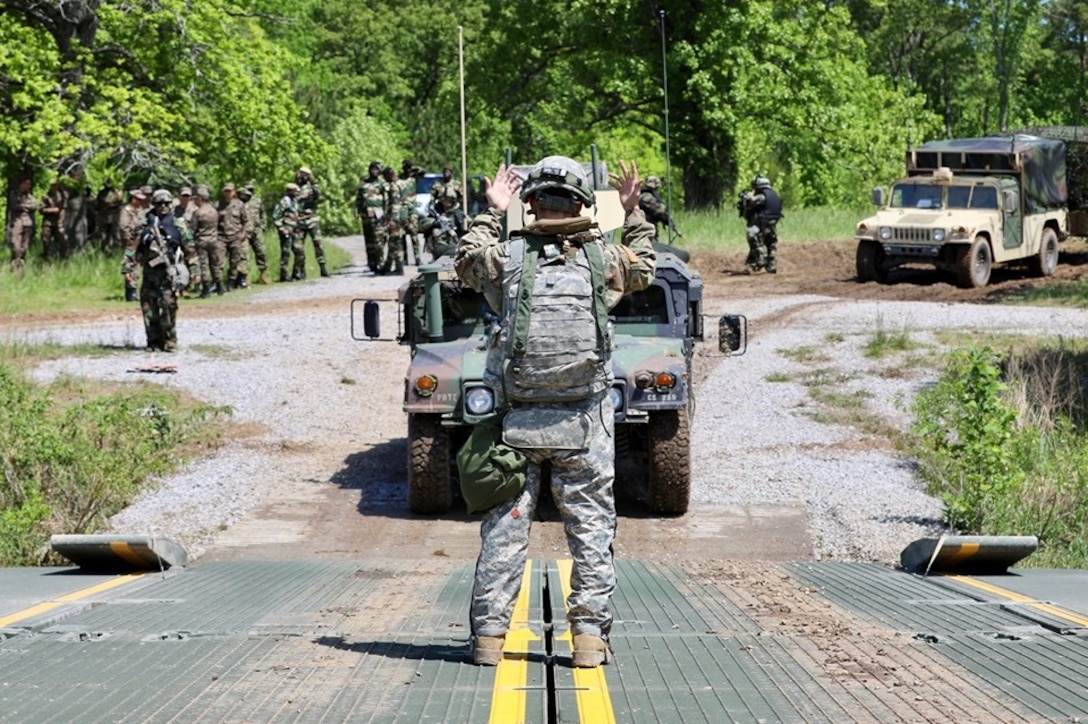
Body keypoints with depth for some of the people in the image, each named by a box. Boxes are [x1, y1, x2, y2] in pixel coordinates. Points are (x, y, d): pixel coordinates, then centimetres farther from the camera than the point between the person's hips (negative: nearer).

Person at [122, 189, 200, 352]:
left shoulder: (178, 225, 4)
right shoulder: (145, 226, 9)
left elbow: (190, 250, 5)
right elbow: (133, 247, 9)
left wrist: (195, 271, 1)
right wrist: (128, 267, 1)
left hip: (168, 273, -3)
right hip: (149, 273, 3)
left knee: (168, 306, -10)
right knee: (148, 308, 3)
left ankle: (170, 340, -1)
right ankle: (153, 340, 13)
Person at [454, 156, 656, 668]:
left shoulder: (505, 258, -5)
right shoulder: (605, 260, -3)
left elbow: (466, 261, 18)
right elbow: (644, 268, 21)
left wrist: (492, 214, 25)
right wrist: (633, 213, 29)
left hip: (517, 417, 0)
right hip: (583, 423, 0)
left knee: (504, 526, 7)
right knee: (591, 526, 7)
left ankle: (489, 634, 8)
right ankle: (590, 634, 6)